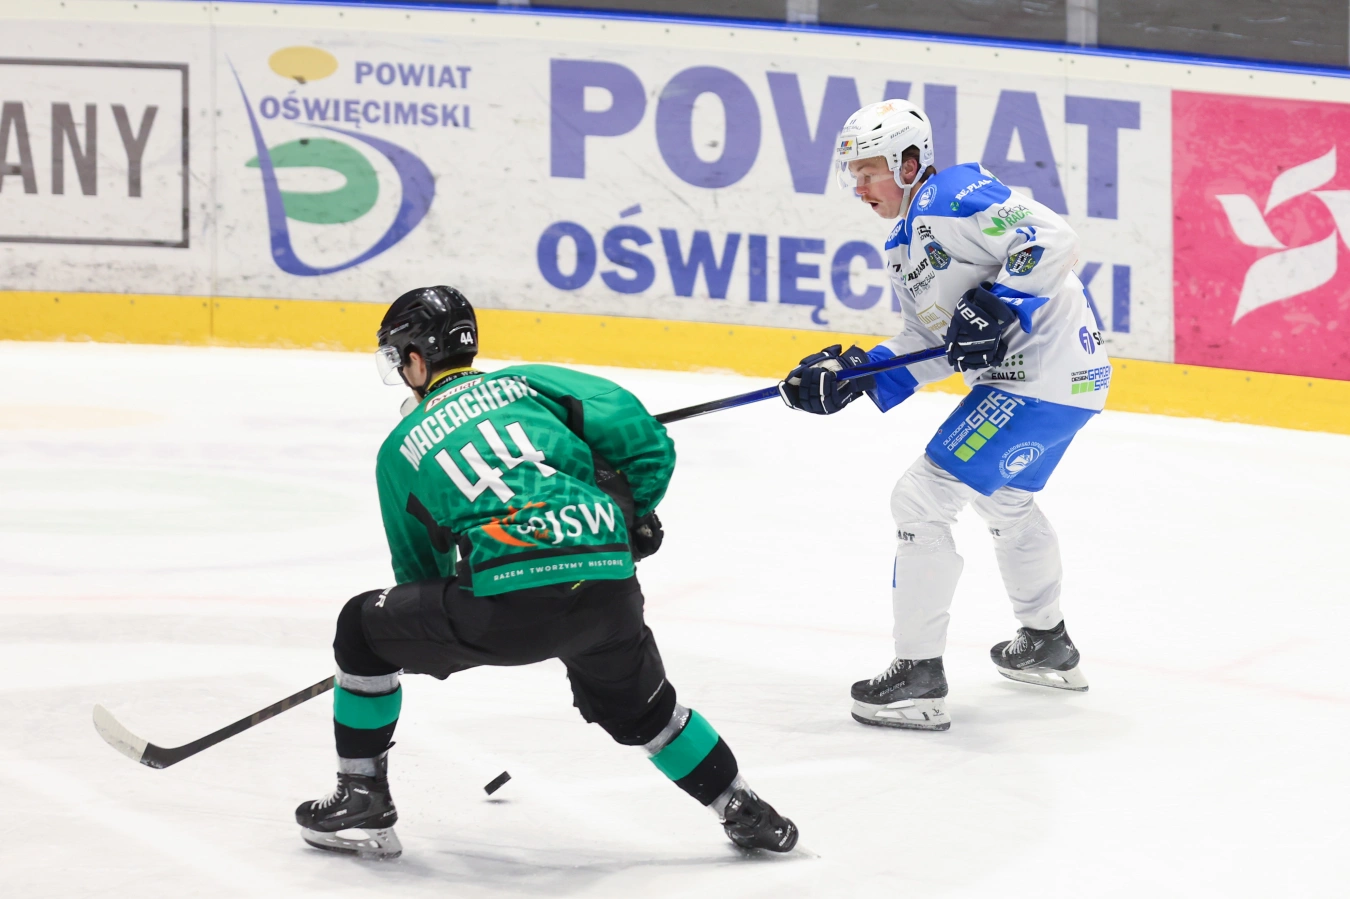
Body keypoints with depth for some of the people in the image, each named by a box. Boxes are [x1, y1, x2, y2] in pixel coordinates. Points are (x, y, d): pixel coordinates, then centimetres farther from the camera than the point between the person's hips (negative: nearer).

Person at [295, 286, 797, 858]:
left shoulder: (400, 450, 18)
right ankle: (746, 815, 37)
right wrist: (633, 517, 25)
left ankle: (363, 800, 25)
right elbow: (641, 435, 9)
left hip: (507, 602, -3)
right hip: (608, 589, 3)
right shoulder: (533, 382, 21)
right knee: (639, 707, 32)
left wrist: (434, 649, 44)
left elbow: (419, 571, 27)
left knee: (363, 630, 20)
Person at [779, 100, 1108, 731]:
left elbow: (1051, 238, -24)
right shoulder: (904, 245, 18)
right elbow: (932, 341, 15)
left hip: (1042, 375, -12)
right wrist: (856, 372, 3)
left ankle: (919, 677, -6)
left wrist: (999, 306, -30)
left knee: (922, 498, -10)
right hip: (1042, 372, 12)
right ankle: (1046, 644, 51)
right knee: (1002, 499, 33)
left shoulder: (949, 197, -15)